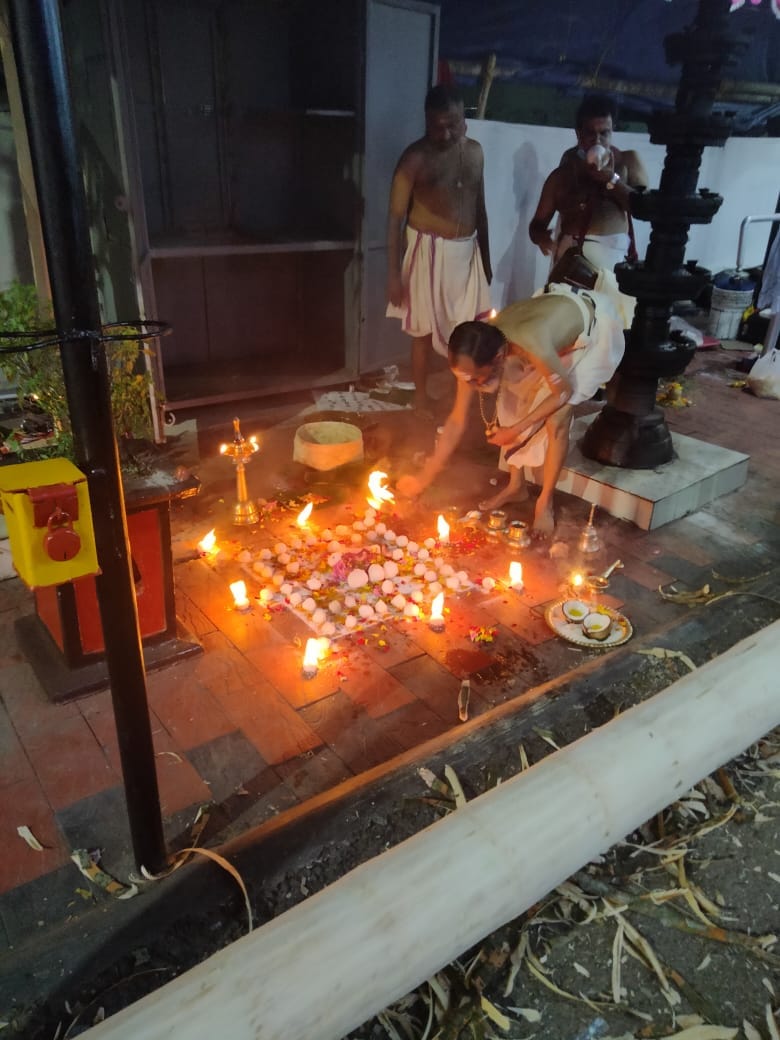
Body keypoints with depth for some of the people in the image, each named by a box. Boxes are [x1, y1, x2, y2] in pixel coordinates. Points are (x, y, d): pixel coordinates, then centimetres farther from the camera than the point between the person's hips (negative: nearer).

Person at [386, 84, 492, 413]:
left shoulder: (475, 151, 7)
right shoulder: (416, 157, -11)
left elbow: (479, 207, 16)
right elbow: (395, 216, -10)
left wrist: (486, 258, 17)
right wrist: (394, 273, -14)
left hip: (467, 251, 5)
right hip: (429, 252, -5)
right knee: (425, 330, 3)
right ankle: (421, 399, 17)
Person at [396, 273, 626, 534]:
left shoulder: (530, 345, -47)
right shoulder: (477, 352, -26)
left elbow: (564, 391, -26)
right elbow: (457, 420, -17)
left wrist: (517, 429, -22)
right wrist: (425, 476, -17)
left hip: (594, 325, -5)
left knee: (556, 419, -17)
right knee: (512, 405, -1)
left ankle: (545, 503, 2)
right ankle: (516, 485, 19)